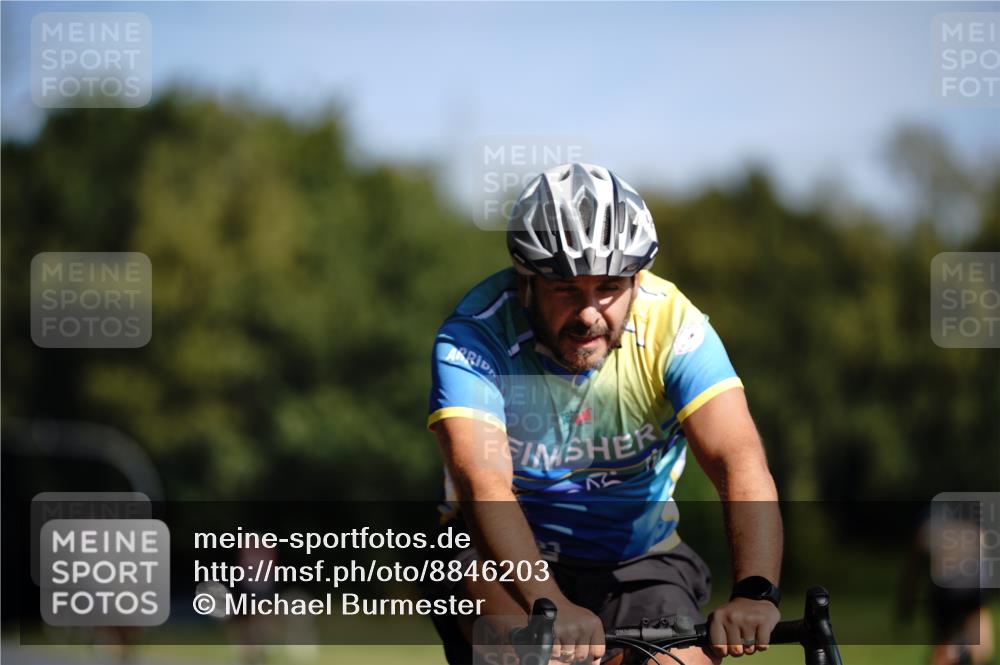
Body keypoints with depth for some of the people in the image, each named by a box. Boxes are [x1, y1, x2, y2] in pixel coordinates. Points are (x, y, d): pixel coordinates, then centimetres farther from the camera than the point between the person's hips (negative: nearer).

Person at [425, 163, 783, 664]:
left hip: (637, 565, 2)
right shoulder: (473, 337, -22)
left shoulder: (672, 323, -18)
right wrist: (552, 608, -52)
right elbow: (482, 480, -36)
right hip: (512, 562, -2)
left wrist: (754, 592, -46)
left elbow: (740, 462, -28)